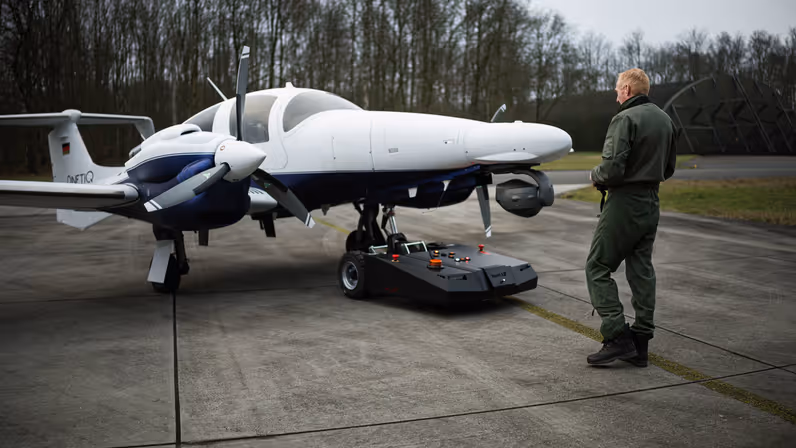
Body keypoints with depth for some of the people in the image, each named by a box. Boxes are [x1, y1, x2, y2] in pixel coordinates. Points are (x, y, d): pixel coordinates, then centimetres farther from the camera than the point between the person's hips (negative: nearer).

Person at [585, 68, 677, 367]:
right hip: (651, 204, 9)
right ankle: (640, 344, 15)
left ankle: (618, 337, -6)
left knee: (598, 268, -1)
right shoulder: (665, 120, 14)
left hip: (624, 204, -8)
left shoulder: (625, 119, -14)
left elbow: (612, 168, -22)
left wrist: (595, 176, -3)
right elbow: (668, 169, 20)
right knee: (642, 270, 11)